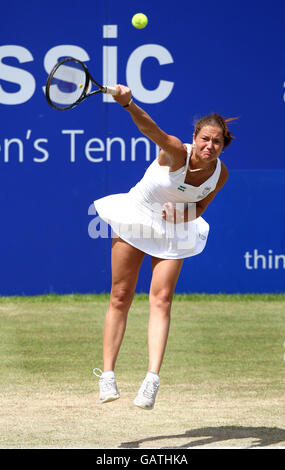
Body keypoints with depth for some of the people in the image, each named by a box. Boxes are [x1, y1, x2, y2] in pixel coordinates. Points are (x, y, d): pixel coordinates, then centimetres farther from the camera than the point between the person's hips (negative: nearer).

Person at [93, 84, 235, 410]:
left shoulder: (220, 173, -14)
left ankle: (152, 379, -17)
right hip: (137, 218, -2)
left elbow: (200, 208, 2)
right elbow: (151, 129, -47)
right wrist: (128, 104, -66)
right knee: (120, 297, 1)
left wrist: (180, 212, -22)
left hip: (173, 231, 2)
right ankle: (107, 375, 9)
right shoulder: (177, 153, -27)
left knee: (161, 301, -11)